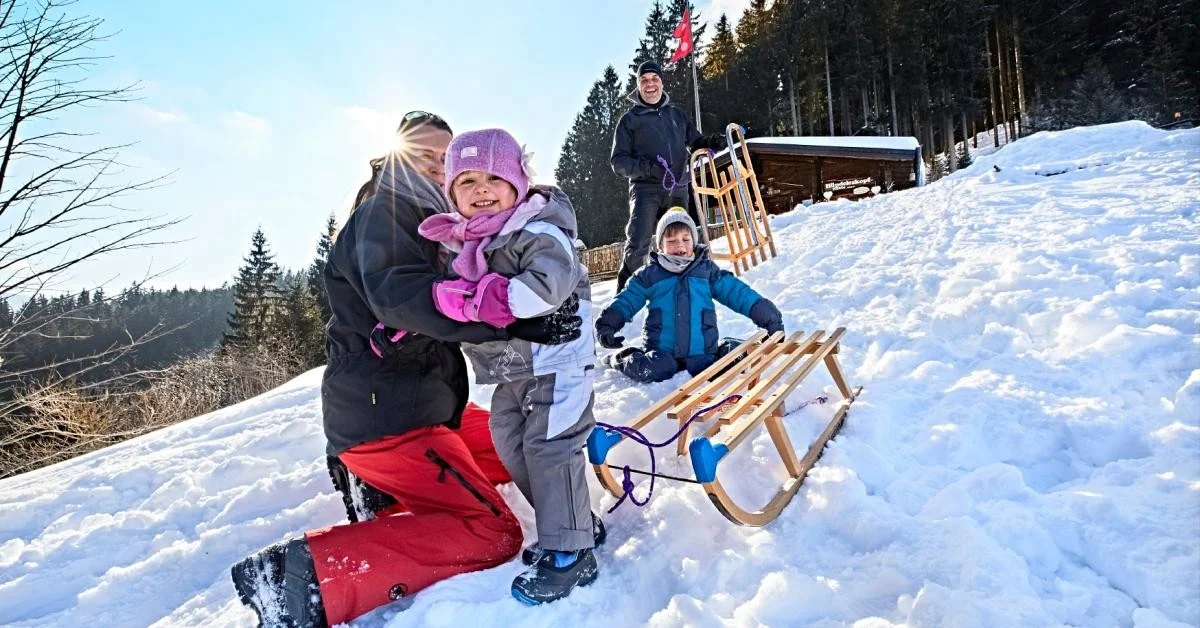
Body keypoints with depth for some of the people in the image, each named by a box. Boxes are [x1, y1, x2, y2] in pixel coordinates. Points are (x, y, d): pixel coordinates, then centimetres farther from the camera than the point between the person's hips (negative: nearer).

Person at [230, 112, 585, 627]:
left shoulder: (432, 222, 19)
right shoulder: (384, 213, -10)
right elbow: (401, 296, -31)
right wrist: (515, 320, -39)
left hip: (421, 401, 10)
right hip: (385, 413, -10)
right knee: (493, 534, -16)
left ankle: (393, 487, 16)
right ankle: (310, 575, -18)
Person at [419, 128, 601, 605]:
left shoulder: (539, 233, -16)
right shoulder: (462, 245, 9)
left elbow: (549, 281, -34)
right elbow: (432, 293, 19)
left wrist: (482, 299, -36)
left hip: (556, 359, -9)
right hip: (511, 369, 9)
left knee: (548, 448, -9)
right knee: (510, 444, 13)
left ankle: (569, 554, 5)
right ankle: (572, 523, 29)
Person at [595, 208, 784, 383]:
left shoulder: (707, 270, 9)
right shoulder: (650, 274, 7)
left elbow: (737, 293, 9)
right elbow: (626, 300, 7)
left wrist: (767, 315, 4)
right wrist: (608, 324, -9)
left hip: (701, 353, 2)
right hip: (662, 351, -2)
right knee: (651, 370, -29)